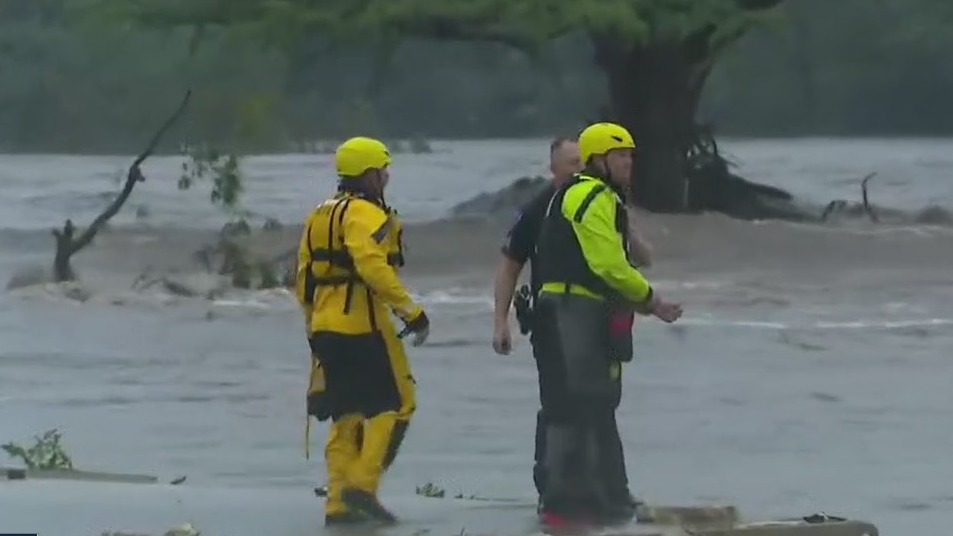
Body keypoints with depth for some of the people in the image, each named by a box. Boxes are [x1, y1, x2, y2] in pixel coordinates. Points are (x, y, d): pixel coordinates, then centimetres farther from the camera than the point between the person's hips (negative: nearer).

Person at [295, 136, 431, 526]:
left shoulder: (321, 215, 18)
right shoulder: (365, 214, -10)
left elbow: (305, 278, 21)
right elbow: (373, 267, -25)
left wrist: (315, 326, 28)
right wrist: (411, 311, -22)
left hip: (326, 329, 9)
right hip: (363, 325, -9)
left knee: (347, 414, 12)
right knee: (395, 403, -2)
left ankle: (339, 503, 8)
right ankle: (362, 485, -11)